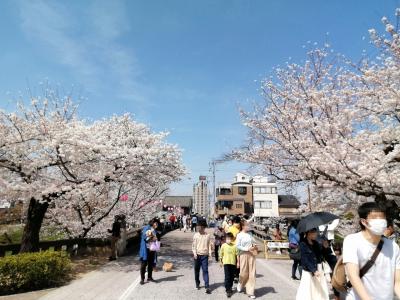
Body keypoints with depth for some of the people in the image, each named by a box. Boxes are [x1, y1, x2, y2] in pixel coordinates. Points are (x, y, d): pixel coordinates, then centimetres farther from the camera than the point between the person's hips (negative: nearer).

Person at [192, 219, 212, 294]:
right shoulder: (196, 235, 0)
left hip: (205, 255, -1)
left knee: (205, 270, -6)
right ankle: (197, 283, 32)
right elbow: (193, 245, 1)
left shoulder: (207, 235, 0)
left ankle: (207, 287, -5)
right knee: (197, 270, 13)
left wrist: (210, 253, -5)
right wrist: (194, 253, -9)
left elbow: (209, 245, 4)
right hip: (197, 255, 2)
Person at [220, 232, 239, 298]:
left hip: (233, 263, 2)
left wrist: (238, 262, 1)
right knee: (227, 277, -5)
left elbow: (237, 254, 0)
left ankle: (230, 287, 32)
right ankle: (228, 290, 1)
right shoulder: (223, 245, -5)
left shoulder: (234, 246, -5)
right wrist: (221, 261, 10)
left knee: (232, 277, 13)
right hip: (226, 263, -2)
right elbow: (221, 254, 5)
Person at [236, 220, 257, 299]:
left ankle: (250, 292, 14)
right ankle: (240, 284, 36)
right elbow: (237, 246, -14)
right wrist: (247, 249, -18)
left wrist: (254, 246, -3)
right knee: (244, 273, 4)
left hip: (251, 254, 5)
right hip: (243, 254, -5)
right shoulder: (239, 235, -10)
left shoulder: (249, 234, 6)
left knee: (252, 273, 5)